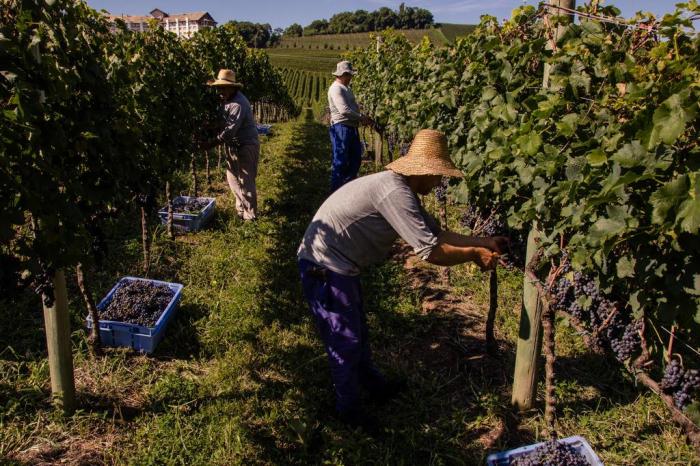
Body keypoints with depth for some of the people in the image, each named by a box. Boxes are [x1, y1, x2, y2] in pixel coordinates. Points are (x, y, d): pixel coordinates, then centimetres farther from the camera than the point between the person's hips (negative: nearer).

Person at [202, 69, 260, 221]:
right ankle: (241, 208, 30)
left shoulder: (238, 104, -24)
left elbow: (230, 130, -28)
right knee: (232, 178, 16)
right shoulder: (227, 100, 7)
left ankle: (250, 214, 9)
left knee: (246, 181, -3)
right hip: (234, 146, 10)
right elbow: (224, 124, 11)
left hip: (246, 146, -10)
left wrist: (212, 143, -27)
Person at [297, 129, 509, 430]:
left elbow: (435, 233, 10)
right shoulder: (395, 192, -26)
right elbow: (429, 251, -28)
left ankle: (373, 384, 45)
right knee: (346, 340, 4)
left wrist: (486, 243, 10)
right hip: (324, 267, -10)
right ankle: (348, 408, 25)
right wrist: (474, 255, -13)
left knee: (358, 330, 25)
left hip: (339, 264, 10)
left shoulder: (403, 191, 6)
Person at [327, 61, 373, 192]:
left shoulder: (346, 88, 18)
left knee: (356, 158, 15)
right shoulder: (336, 89, -14)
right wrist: (361, 117, -16)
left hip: (352, 127, 10)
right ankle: (336, 190, 5)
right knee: (340, 161, -4)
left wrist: (362, 117, 6)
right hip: (341, 128, -10)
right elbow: (344, 110, -24)